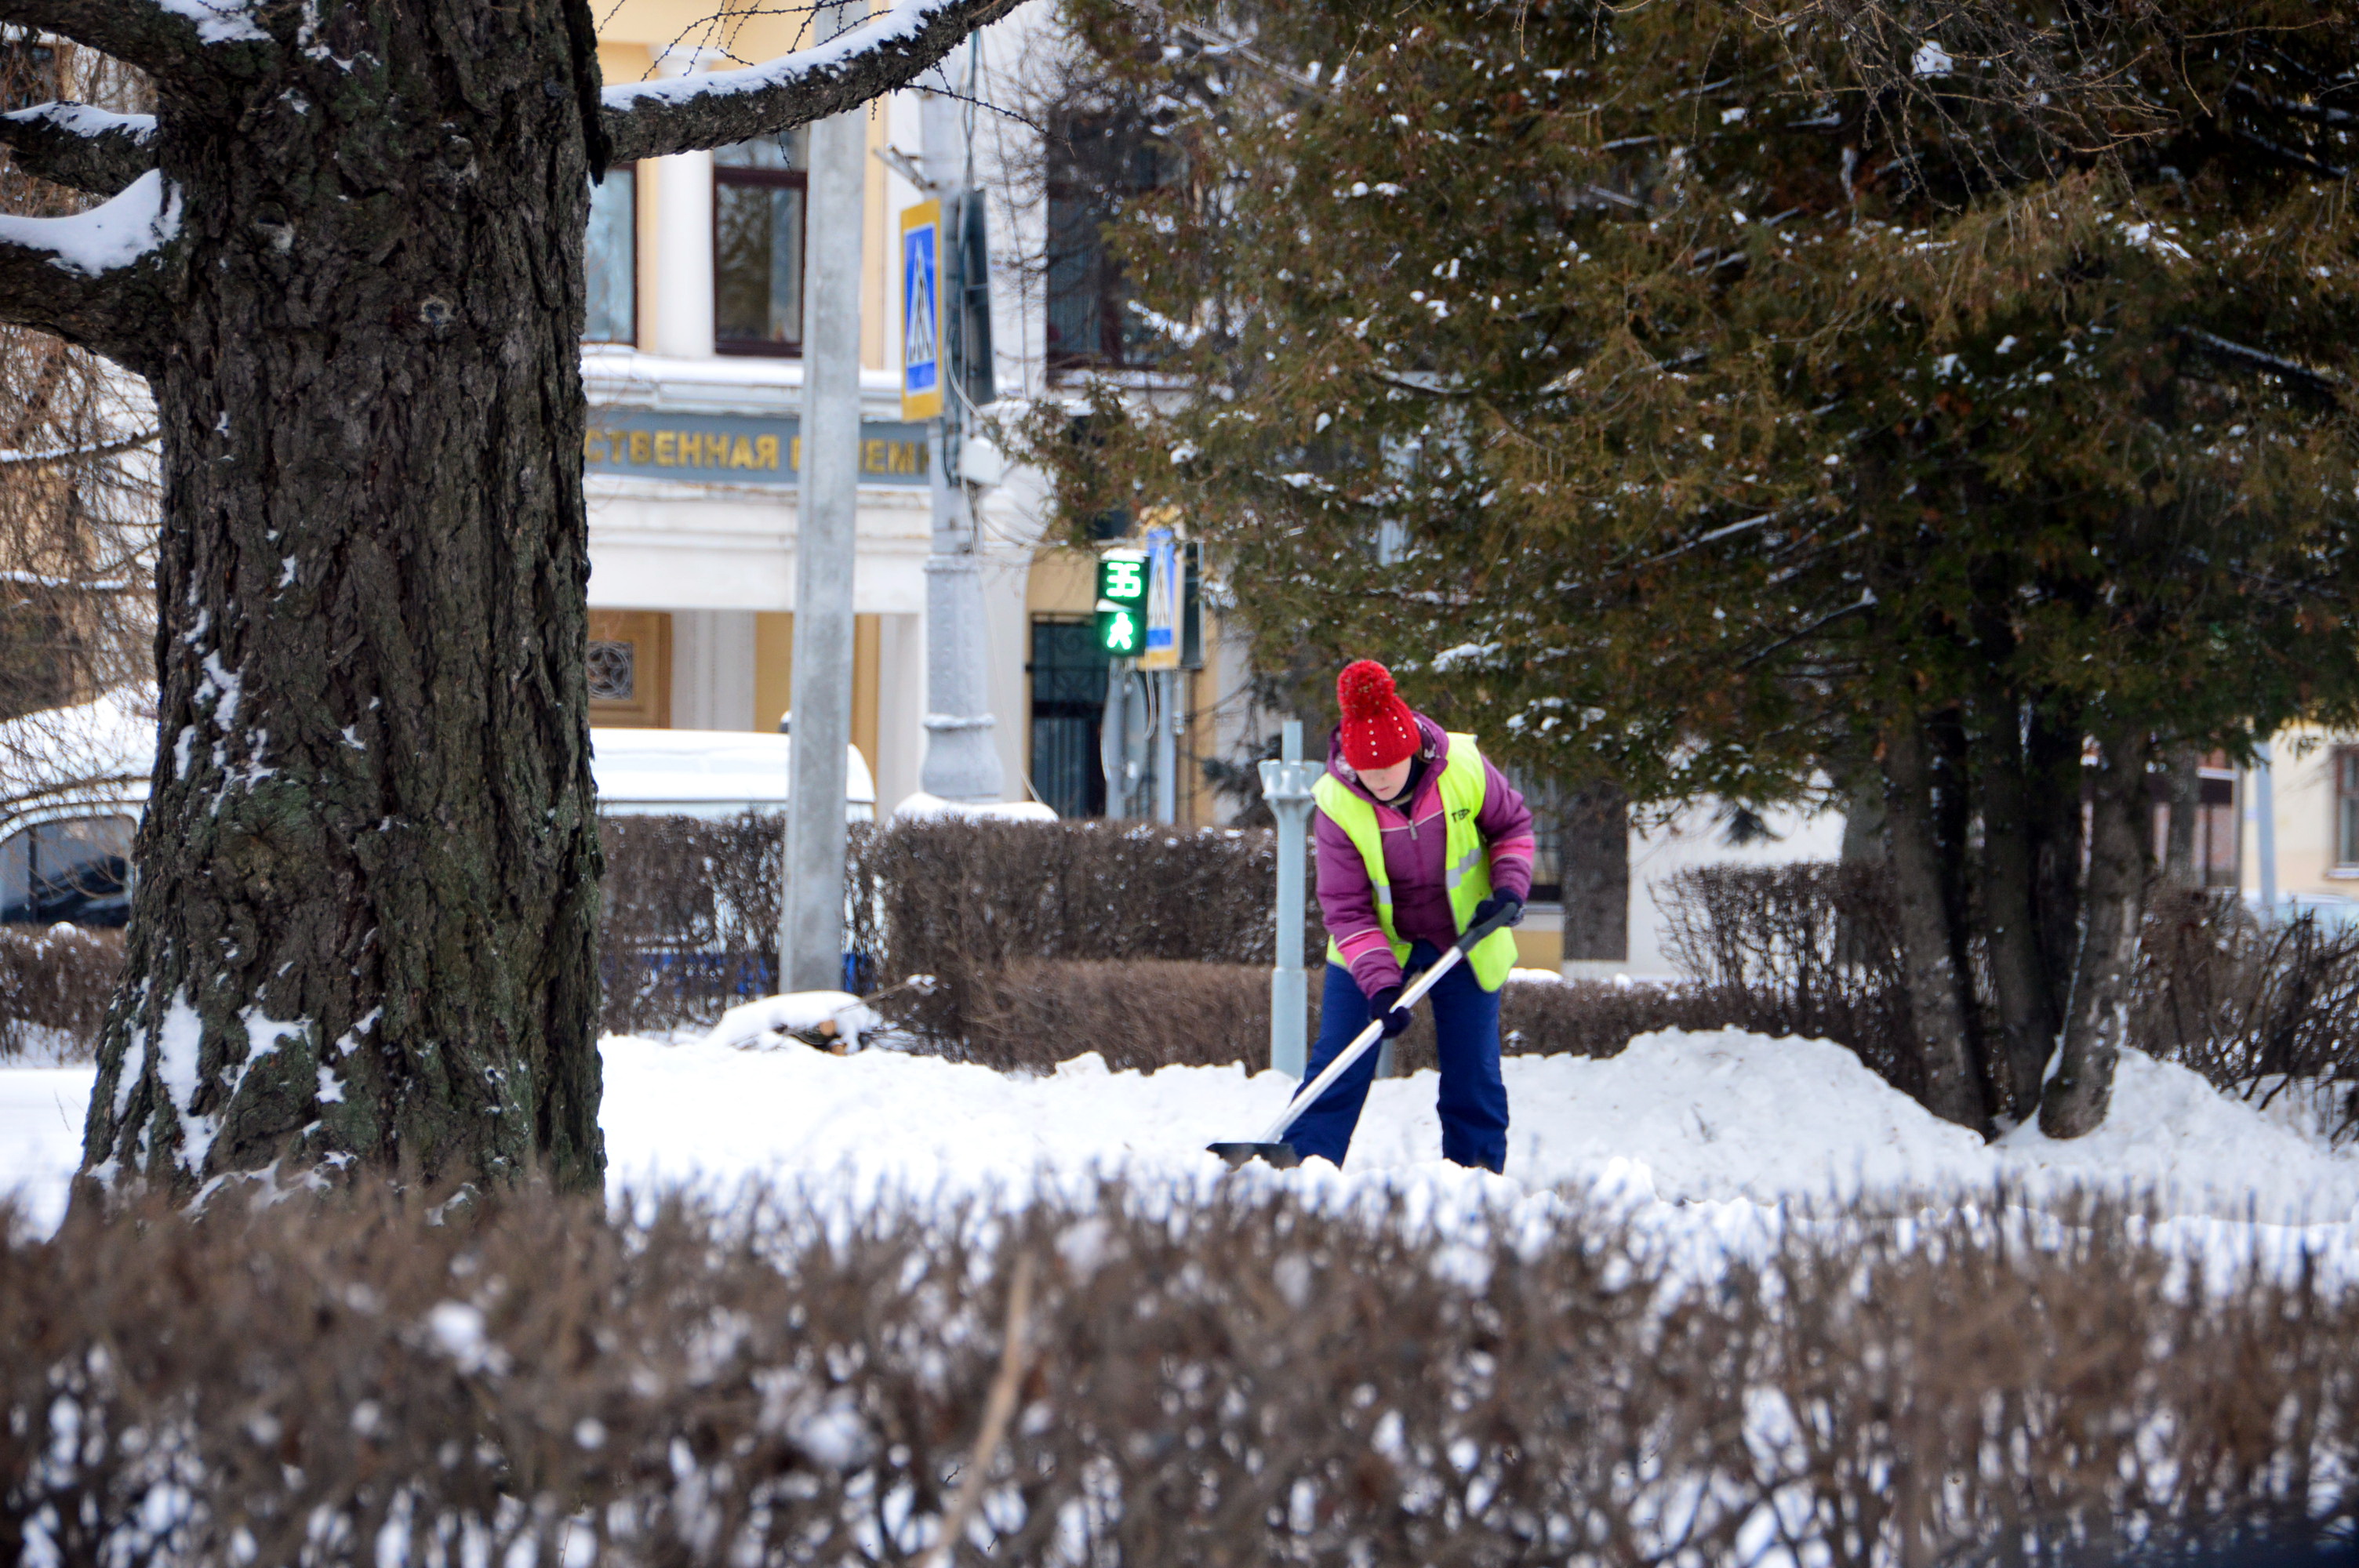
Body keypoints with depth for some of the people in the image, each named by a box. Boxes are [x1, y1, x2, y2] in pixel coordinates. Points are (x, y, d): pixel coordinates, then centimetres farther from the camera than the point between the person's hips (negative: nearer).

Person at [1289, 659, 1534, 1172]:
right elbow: (1345, 908, -20)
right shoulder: (1336, 802, -23)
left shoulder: (1463, 767, -20)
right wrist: (1380, 985, -31)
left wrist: (1509, 886, -17)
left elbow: (1512, 823, 1)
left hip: (1465, 941, 1)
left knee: (1473, 1073, 1)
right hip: (1375, 947, -1)